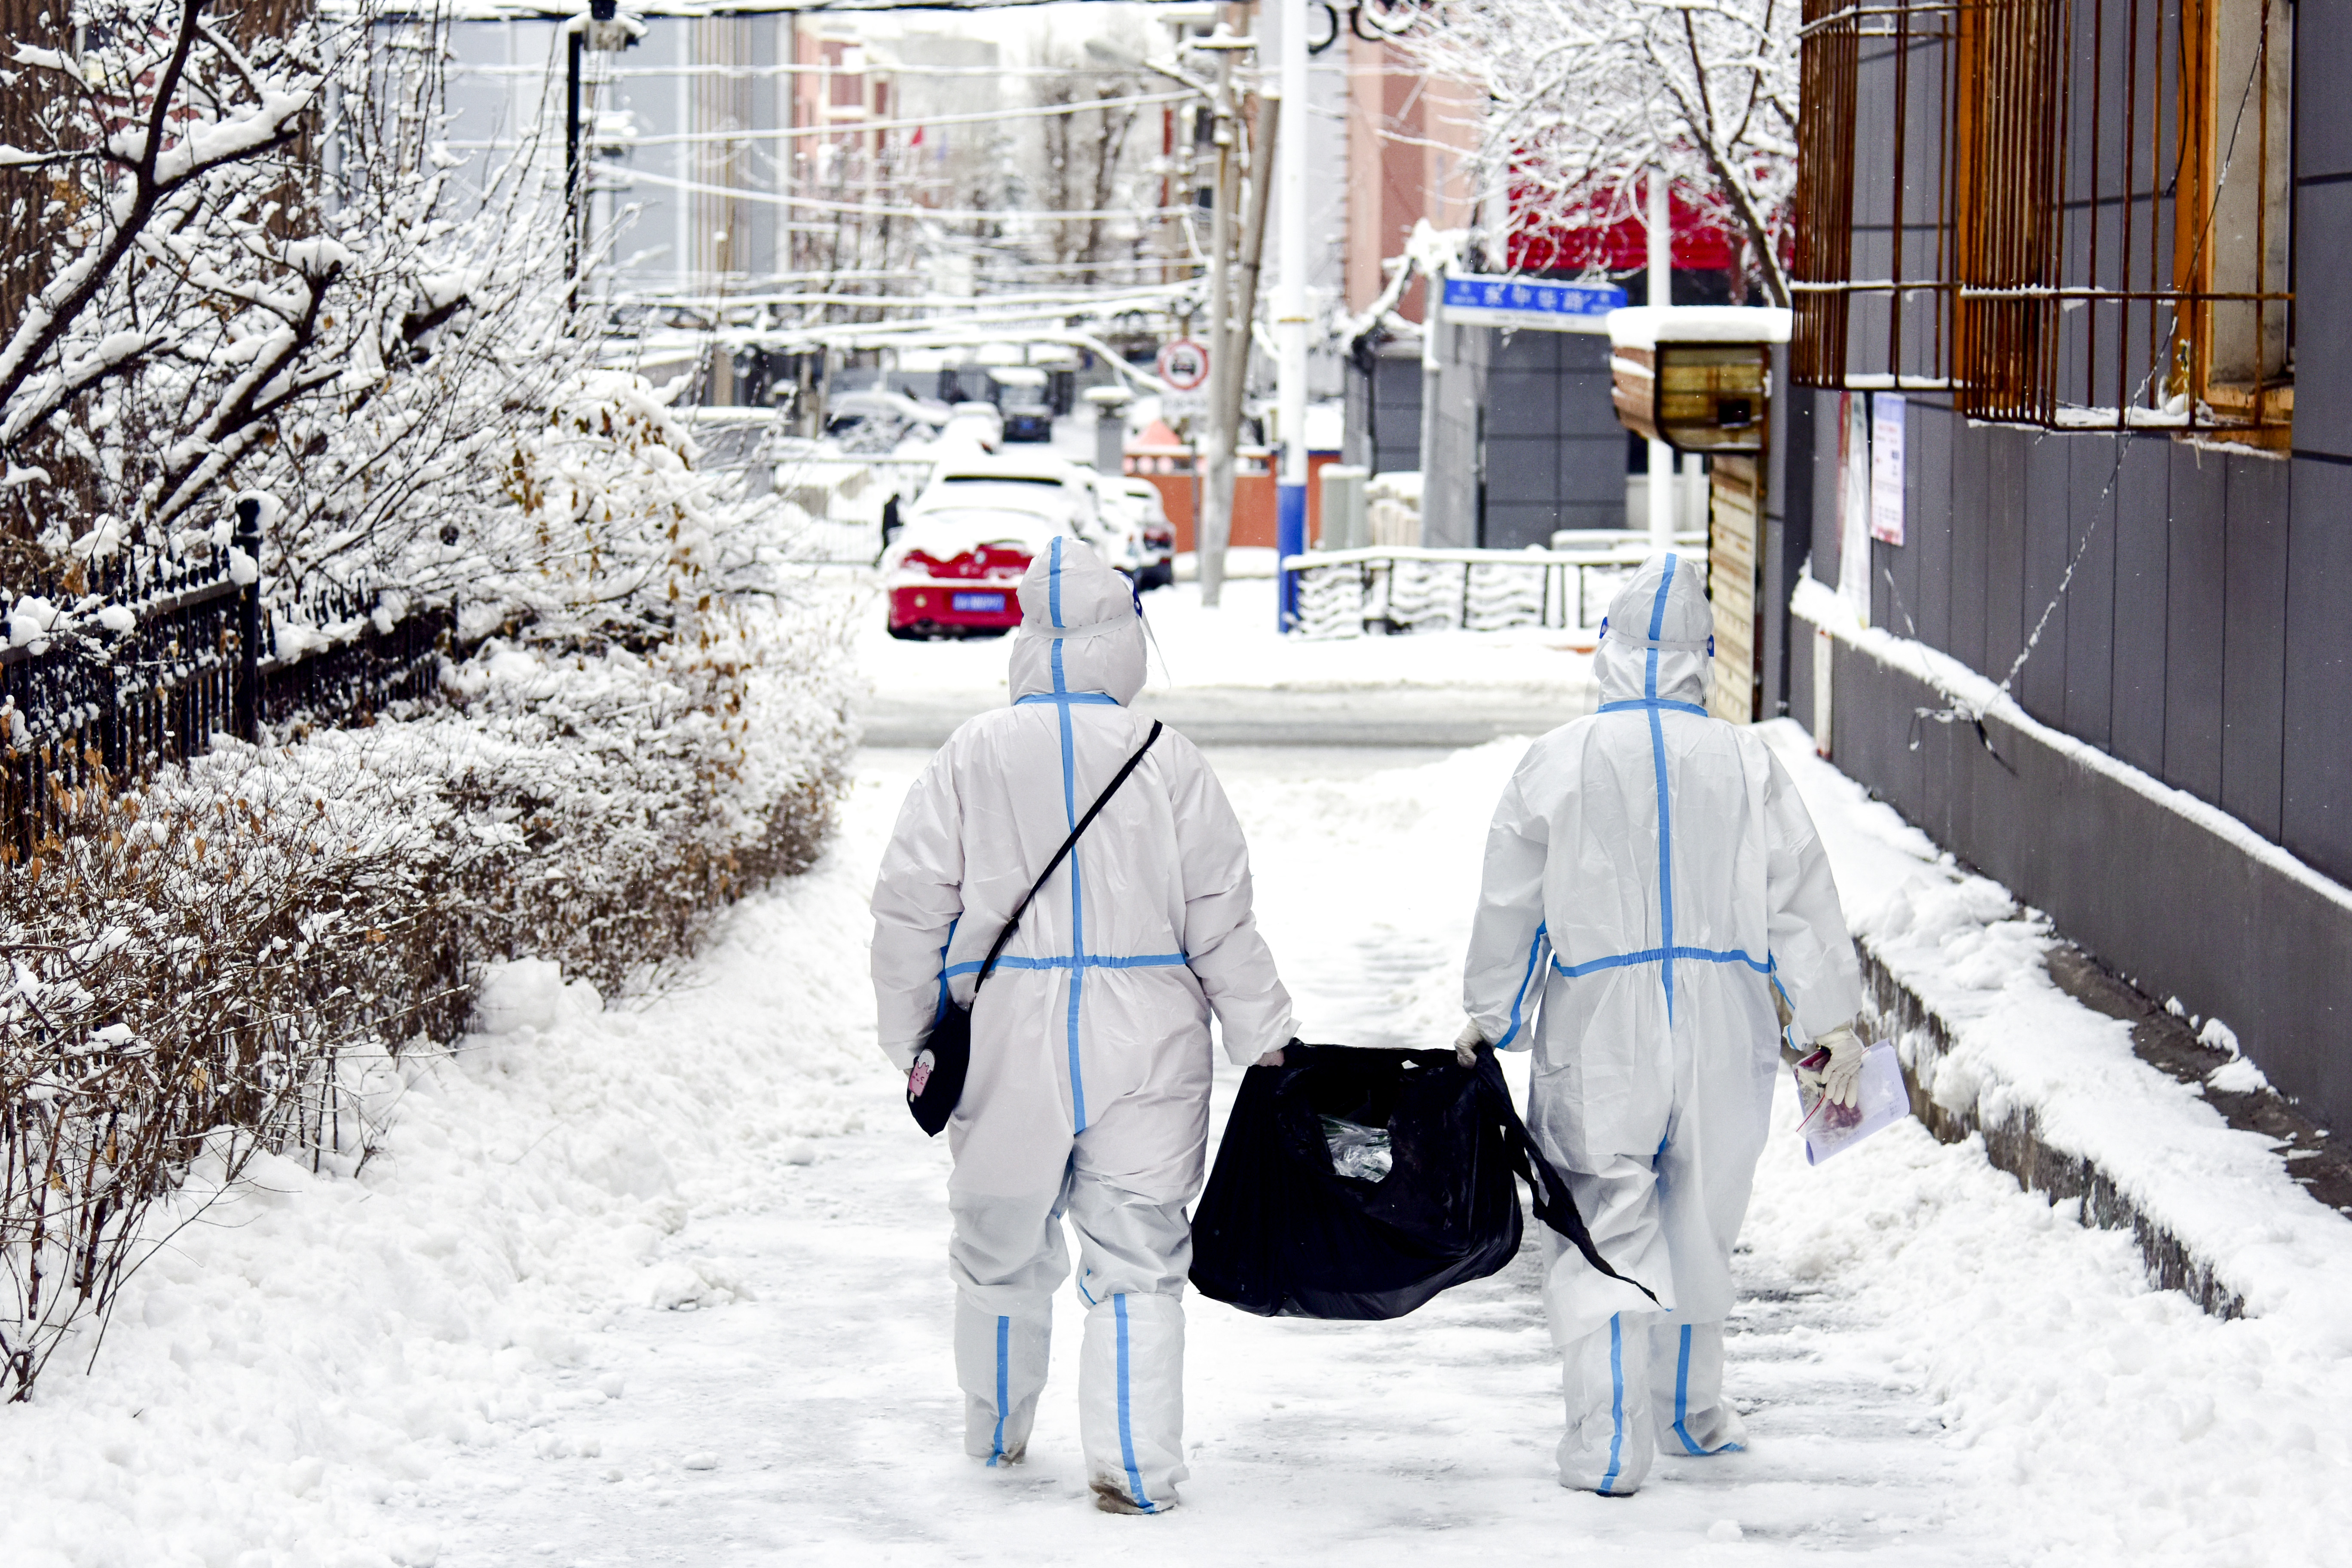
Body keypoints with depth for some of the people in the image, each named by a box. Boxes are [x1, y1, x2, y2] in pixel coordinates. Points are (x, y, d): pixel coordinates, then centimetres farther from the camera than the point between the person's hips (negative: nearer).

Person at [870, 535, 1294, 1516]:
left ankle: (996, 1434, 34)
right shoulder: (1167, 761, -4)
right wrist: (1267, 1041, 10)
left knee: (1002, 1248, 17)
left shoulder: (974, 755, -3)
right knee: (1135, 1262, 3)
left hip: (1005, 1039, 1)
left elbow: (911, 907, 0)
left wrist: (910, 1039, 11)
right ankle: (1135, 1468, -4)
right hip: (1143, 1048, -1)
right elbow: (1221, 922, 0)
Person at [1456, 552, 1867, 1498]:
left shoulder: (1559, 762, -4)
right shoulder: (1746, 763, 1)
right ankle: (1691, 1411, 32)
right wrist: (1833, 1025, 14)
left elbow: (1509, 904, 1)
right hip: (1725, 1028, 3)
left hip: (1598, 1029, -3)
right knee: (1701, 1220, 18)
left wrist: (1489, 1018, 14)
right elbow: (1802, 898, 5)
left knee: (1603, 1228, -1)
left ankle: (1607, 1446, -10)